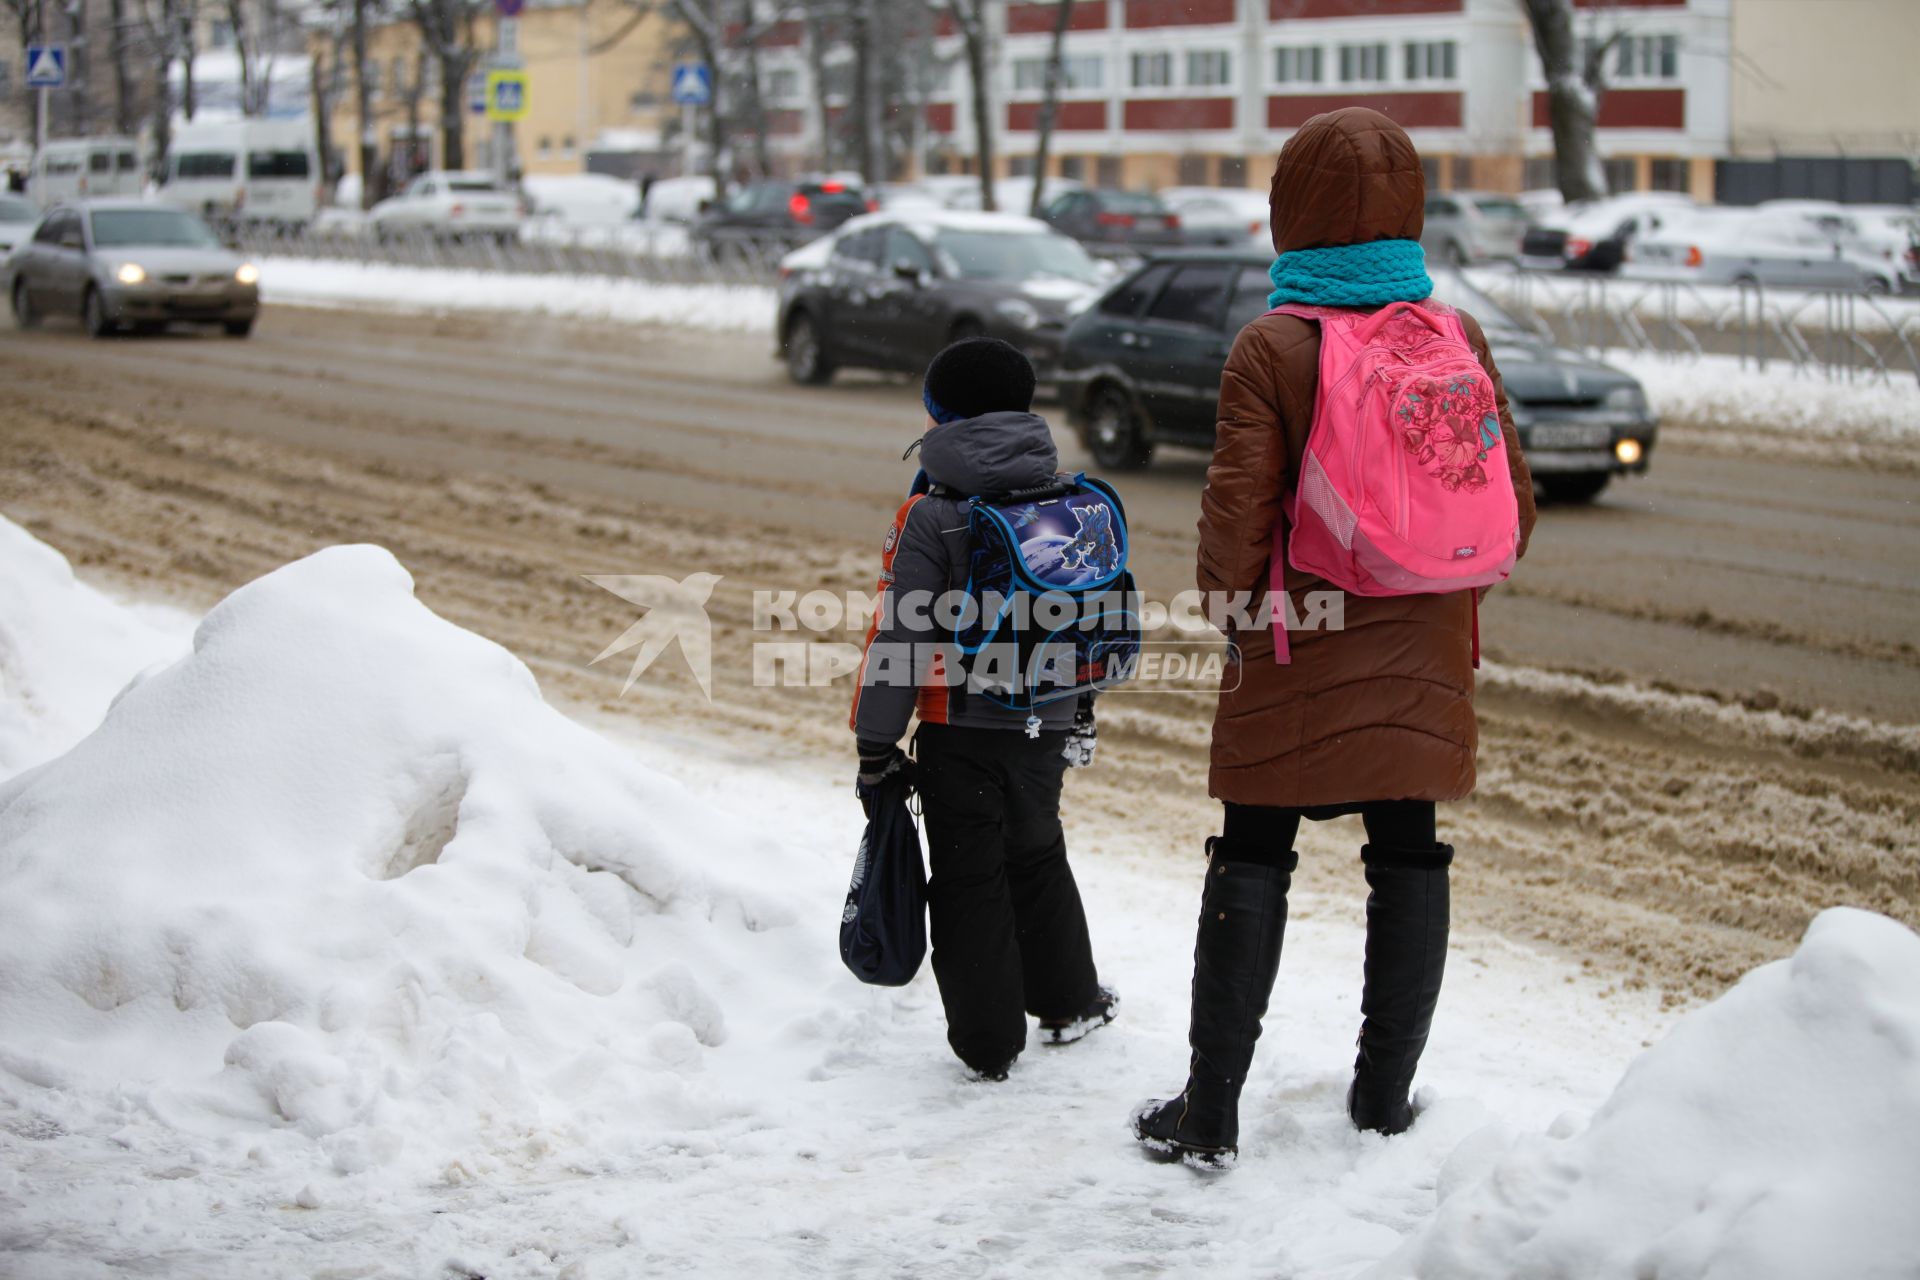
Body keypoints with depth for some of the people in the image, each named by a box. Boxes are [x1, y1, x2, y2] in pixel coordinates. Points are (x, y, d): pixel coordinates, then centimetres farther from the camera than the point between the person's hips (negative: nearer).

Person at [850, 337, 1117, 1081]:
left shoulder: (929, 518, -14)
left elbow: (898, 636, -15)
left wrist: (876, 742, -9)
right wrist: (1081, 713, 26)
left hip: (962, 736, -5)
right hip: (1045, 730, 5)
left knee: (969, 881, 5)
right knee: (1038, 858, 24)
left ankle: (989, 1044, 10)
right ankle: (1069, 1002, 36)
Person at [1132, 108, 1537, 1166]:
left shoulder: (1272, 347, -14)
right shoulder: (1458, 340, -1)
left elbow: (1236, 513, -15)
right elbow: (1510, 505, 4)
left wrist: (1230, 596, 5)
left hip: (1295, 664, -3)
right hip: (1422, 662, 3)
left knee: (1250, 865, 6)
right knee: (1407, 858, 14)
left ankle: (1211, 1112, 9)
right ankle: (1385, 1098, 22)